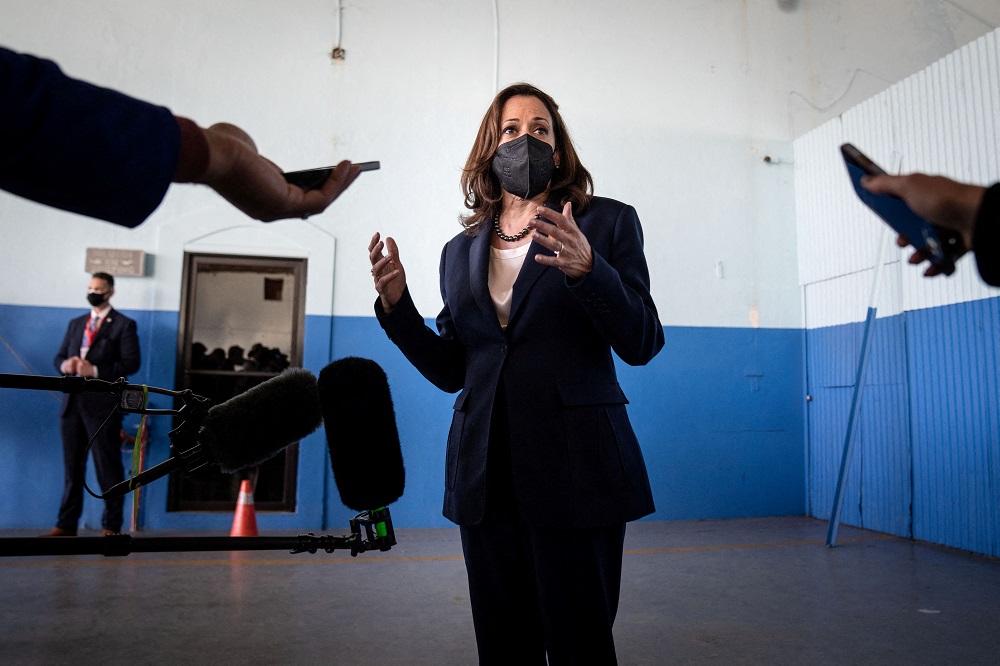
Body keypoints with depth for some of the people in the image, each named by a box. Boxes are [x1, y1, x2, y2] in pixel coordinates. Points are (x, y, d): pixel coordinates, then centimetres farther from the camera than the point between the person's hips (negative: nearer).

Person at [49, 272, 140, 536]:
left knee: (108, 467, -1)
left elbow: (131, 363, -9)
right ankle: (66, 524, 17)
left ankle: (112, 526, 6)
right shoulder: (76, 323, 19)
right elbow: (59, 356, 18)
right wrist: (65, 364, -5)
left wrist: (96, 371, -18)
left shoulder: (124, 325, 0)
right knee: (72, 466, 10)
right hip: (73, 402, 6)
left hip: (103, 404, -6)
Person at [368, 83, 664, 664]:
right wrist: (397, 306, -2)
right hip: (487, 475, 4)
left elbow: (642, 344, -5)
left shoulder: (608, 222, 4)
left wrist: (587, 268, -21)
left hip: (574, 471, -3)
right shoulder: (461, 251, 14)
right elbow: (450, 371, 13)